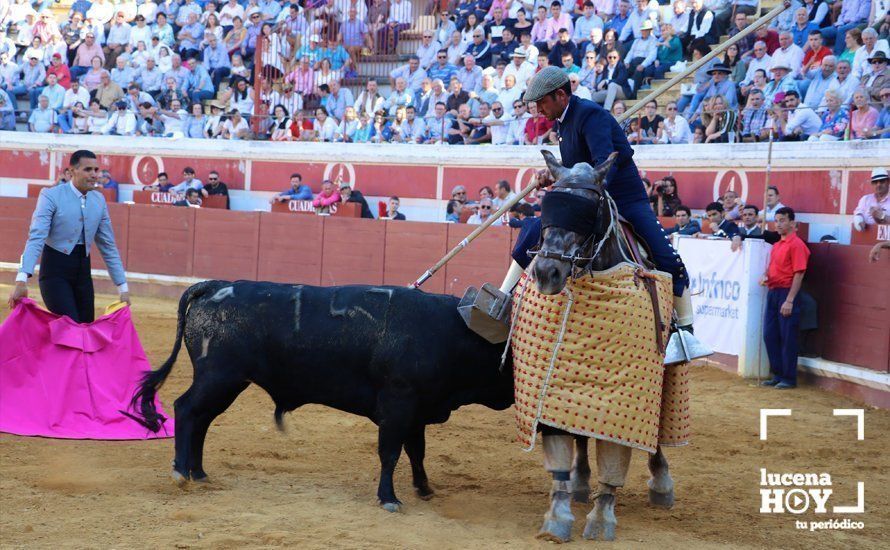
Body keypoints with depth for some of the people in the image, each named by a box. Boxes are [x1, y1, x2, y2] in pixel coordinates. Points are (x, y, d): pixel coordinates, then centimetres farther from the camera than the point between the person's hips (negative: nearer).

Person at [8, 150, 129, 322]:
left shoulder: (99, 200, 7)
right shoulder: (51, 196, -10)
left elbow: (108, 246, 12)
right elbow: (36, 238, -19)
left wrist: (122, 287, 10)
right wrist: (22, 280, -31)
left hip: (83, 271, 6)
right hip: (55, 271, -6)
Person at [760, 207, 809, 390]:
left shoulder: (796, 244, -11)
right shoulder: (777, 245, 15)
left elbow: (799, 273, -16)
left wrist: (789, 300, -20)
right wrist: (765, 278, 4)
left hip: (786, 293, -9)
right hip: (772, 291, 9)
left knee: (787, 338, -2)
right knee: (770, 335, 10)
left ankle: (789, 379, 6)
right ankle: (777, 375, 19)